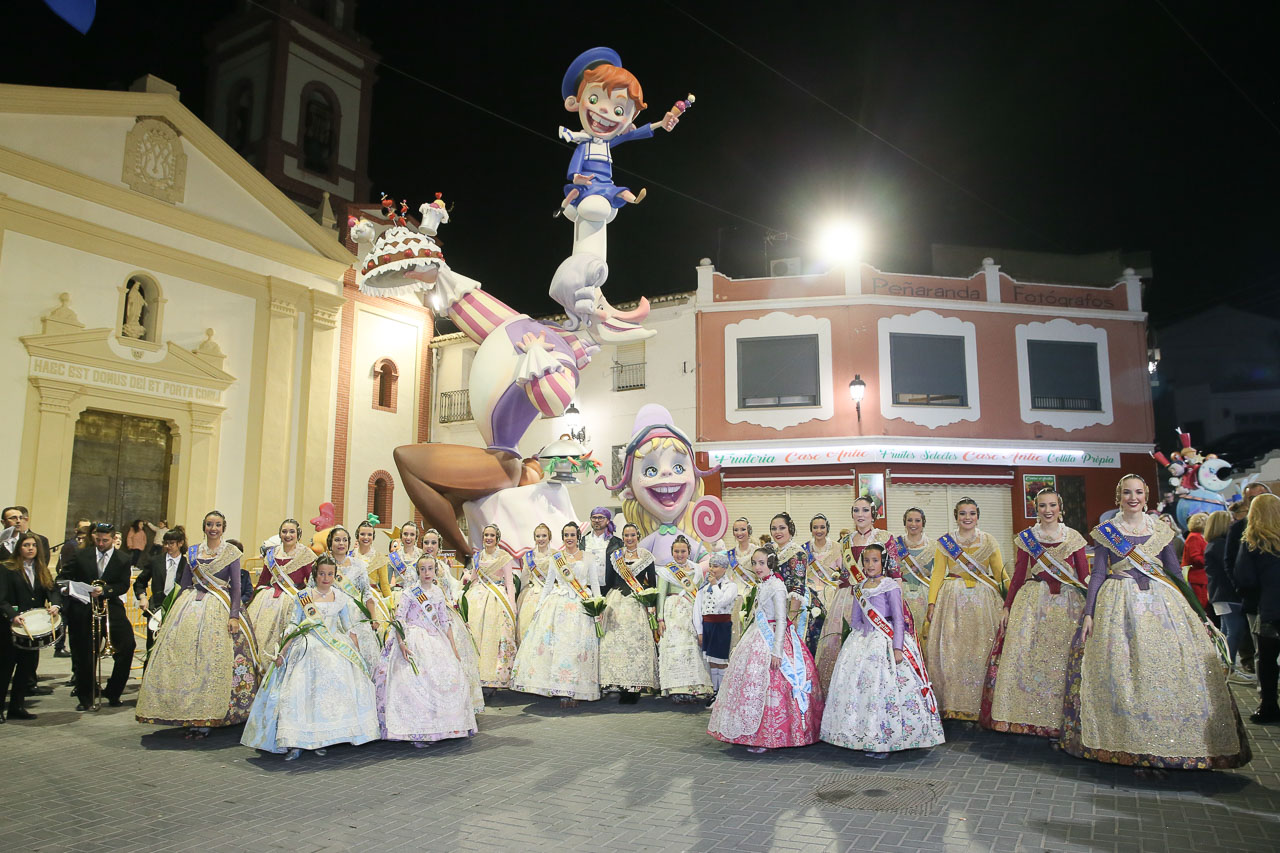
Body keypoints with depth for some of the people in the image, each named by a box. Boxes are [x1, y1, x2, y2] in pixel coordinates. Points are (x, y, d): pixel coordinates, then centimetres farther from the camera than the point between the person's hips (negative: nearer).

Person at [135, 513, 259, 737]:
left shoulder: (231, 552, 1)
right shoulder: (192, 552, 12)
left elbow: (236, 586, -3)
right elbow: (184, 584, 15)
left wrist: (234, 615, -12)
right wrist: (175, 612, 9)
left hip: (219, 609, -4)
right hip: (191, 607, 4)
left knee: (212, 661, -7)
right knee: (185, 659, -1)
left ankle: (205, 720, -1)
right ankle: (189, 716, 9)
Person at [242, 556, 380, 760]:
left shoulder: (341, 598, 8)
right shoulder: (303, 596, 3)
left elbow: (349, 629, 14)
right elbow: (293, 626, 4)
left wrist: (357, 655, 13)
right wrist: (282, 652, -3)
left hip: (335, 650, 2)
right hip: (307, 649, -2)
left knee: (333, 691, -9)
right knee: (299, 691, -12)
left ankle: (322, 739, -1)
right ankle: (295, 743, -9)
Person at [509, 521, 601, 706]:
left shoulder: (587, 557, 9)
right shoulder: (555, 558, 12)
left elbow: (594, 583, 9)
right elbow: (548, 584, 15)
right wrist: (538, 606, 8)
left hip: (581, 607, -1)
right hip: (558, 605, 1)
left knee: (578, 646, -7)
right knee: (557, 644, -8)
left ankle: (574, 691, -3)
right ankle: (562, 691, -3)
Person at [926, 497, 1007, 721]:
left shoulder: (989, 541, 8)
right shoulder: (944, 542, 6)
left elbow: (1000, 573, 7)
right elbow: (937, 574, 4)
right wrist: (932, 603, -5)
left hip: (983, 601, 1)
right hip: (952, 600, -1)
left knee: (979, 652, 0)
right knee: (950, 650, -4)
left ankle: (976, 706, 10)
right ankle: (952, 705, 5)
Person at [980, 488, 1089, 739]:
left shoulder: (1074, 538, 5)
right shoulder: (1025, 537, 6)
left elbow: (1085, 575, 4)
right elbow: (1018, 575, 8)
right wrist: (1007, 607, 5)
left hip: (1068, 604, 0)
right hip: (1032, 602, 0)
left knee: (1061, 661, 0)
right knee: (1024, 657, -4)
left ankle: (1057, 721, 11)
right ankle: (1028, 717, 7)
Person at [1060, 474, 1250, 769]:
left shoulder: (1161, 529, 9)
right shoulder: (1105, 531, 3)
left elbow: (1176, 572, 12)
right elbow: (1097, 573, 2)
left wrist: (1195, 609, 8)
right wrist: (1088, 614, -5)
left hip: (1161, 601, 2)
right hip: (1119, 605, -2)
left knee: (1168, 667, -4)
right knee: (1121, 670, -6)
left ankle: (1172, 740, 8)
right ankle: (1128, 741, 5)